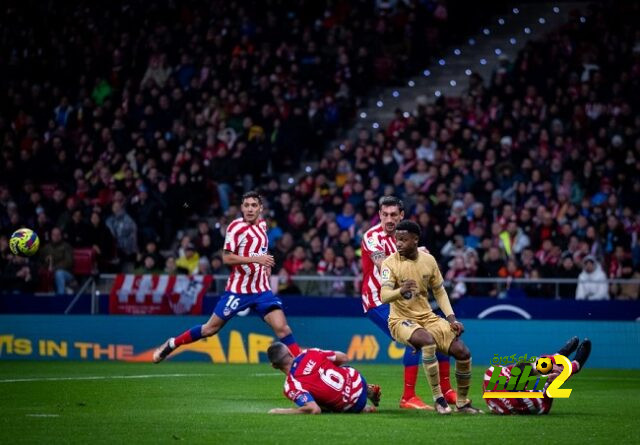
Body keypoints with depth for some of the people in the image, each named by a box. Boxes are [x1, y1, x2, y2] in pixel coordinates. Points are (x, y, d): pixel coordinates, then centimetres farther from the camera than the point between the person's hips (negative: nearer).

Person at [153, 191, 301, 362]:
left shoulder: (262, 224, 9)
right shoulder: (236, 227, -11)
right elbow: (226, 258, -19)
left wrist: (266, 265, 13)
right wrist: (256, 259, -25)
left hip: (261, 290, 4)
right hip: (238, 289, -4)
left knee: (281, 327, -12)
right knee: (211, 328, 5)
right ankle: (171, 344, 23)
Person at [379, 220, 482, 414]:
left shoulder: (428, 260, 2)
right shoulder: (390, 263, -12)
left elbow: (439, 291, 13)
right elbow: (384, 296, -24)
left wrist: (452, 318, 2)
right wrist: (400, 291, -46)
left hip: (427, 317, 5)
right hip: (401, 320, -5)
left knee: (463, 352, -8)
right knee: (428, 341, -36)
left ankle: (462, 402, 13)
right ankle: (438, 398, -26)